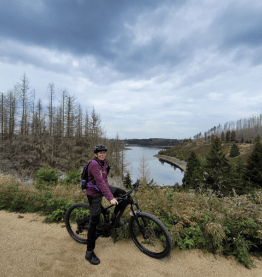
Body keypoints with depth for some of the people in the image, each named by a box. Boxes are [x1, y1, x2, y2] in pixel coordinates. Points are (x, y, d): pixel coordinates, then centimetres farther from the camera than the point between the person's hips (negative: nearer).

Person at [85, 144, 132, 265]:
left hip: (104, 187, 8)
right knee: (94, 222, -1)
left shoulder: (103, 162, 4)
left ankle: (115, 219, 13)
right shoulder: (94, 164, -24)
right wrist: (110, 197, -41)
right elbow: (100, 182, -34)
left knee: (125, 195, -4)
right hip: (94, 193, -8)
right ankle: (89, 253, 16)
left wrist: (110, 190, 30)